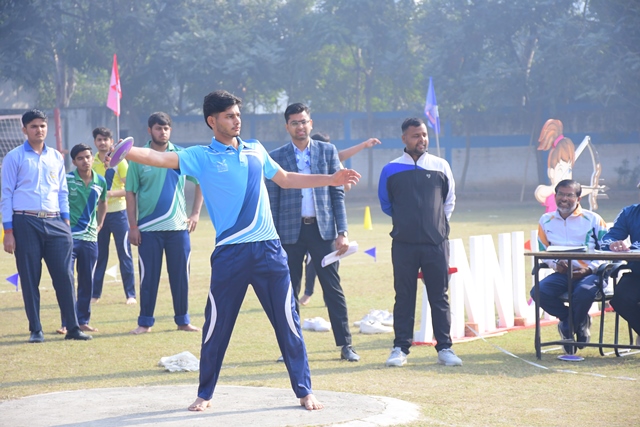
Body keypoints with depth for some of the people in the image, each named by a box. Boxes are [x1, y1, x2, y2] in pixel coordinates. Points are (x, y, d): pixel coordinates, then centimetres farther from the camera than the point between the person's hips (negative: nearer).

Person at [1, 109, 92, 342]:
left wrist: (66, 222, 9)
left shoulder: (56, 157, 14)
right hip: (26, 224, -3)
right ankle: (35, 330, 7)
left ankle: (73, 327, 2)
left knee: (65, 276, -2)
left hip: (54, 223, 3)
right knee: (30, 279, 0)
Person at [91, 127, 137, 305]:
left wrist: (111, 193, -22)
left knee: (124, 254, -3)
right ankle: (95, 294, 14)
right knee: (99, 255, 7)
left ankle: (130, 294, 1)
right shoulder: (92, 162, 6)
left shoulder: (119, 161, -4)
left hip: (118, 212, -3)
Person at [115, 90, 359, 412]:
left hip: (268, 250, 3)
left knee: (288, 322, 3)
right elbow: (160, 158, -12)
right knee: (216, 327, 3)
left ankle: (304, 391, 13)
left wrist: (331, 179, 24)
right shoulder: (201, 157, 1)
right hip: (229, 253, -3)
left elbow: (286, 179, 27)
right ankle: (205, 394, 18)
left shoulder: (256, 150, 13)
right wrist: (125, 151, -30)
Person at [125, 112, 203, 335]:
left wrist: (195, 213, 3)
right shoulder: (139, 158, 0)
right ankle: (145, 321, 10)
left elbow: (200, 182, 11)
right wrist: (132, 226, -4)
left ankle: (183, 320, 15)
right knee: (148, 276, 2)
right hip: (148, 228, -1)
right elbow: (130, 193, 1)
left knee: (180, 275, 5)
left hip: (178, 226, 1)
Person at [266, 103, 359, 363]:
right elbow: (272, 202, 4)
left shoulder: (328, 151, 6)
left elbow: (338, 193, 5)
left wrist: (342, 231, -3)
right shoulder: (276, 157, 3)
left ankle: (345, 345, 4)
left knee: (333, 288, -1)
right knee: (289, 292, 4)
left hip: (322, 228, 0)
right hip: (290, 231, 0)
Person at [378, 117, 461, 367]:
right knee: (404, 297, 3)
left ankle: (444, 348, 7)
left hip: (436, 243, 1)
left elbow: (449, 201, 18)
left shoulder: (441, 166, 7)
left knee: (439, 297, 2)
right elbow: (386, 204, 16)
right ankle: (400, 348, 8)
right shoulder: (391, 170, 4)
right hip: (404, 244, -1)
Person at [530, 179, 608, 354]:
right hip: (562, 273, 3)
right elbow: (543, 252, 17)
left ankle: (568, 327, -4)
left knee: (584, 291, -39)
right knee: (539, 291, -27)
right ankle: (579, 322, -4)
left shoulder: (593, 219, 4)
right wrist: (555, 264, -6)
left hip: (590, 273, -3)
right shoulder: (546, 221, 14)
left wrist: (589, 269, -15)